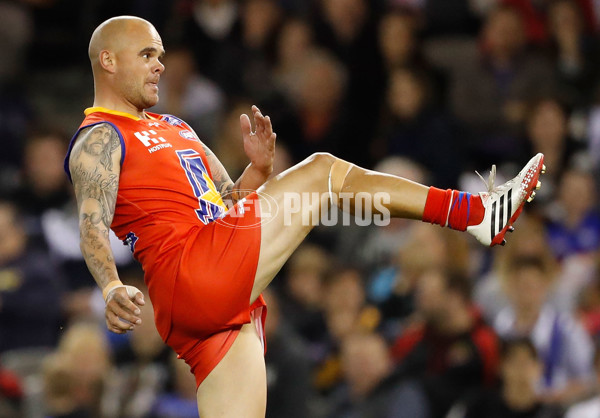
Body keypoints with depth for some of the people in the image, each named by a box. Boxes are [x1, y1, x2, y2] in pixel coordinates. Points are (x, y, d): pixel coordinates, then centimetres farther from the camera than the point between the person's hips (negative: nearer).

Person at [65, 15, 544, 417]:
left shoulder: (173, 128, 31)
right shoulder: (99, 138, 2)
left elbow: (231, 203, 28)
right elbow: (93, 226, -14)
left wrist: (258, 168, 6)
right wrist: (111, 289, -34)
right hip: (189, 276, -9)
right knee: (323, 173, -7)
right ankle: (475, 213, -1)